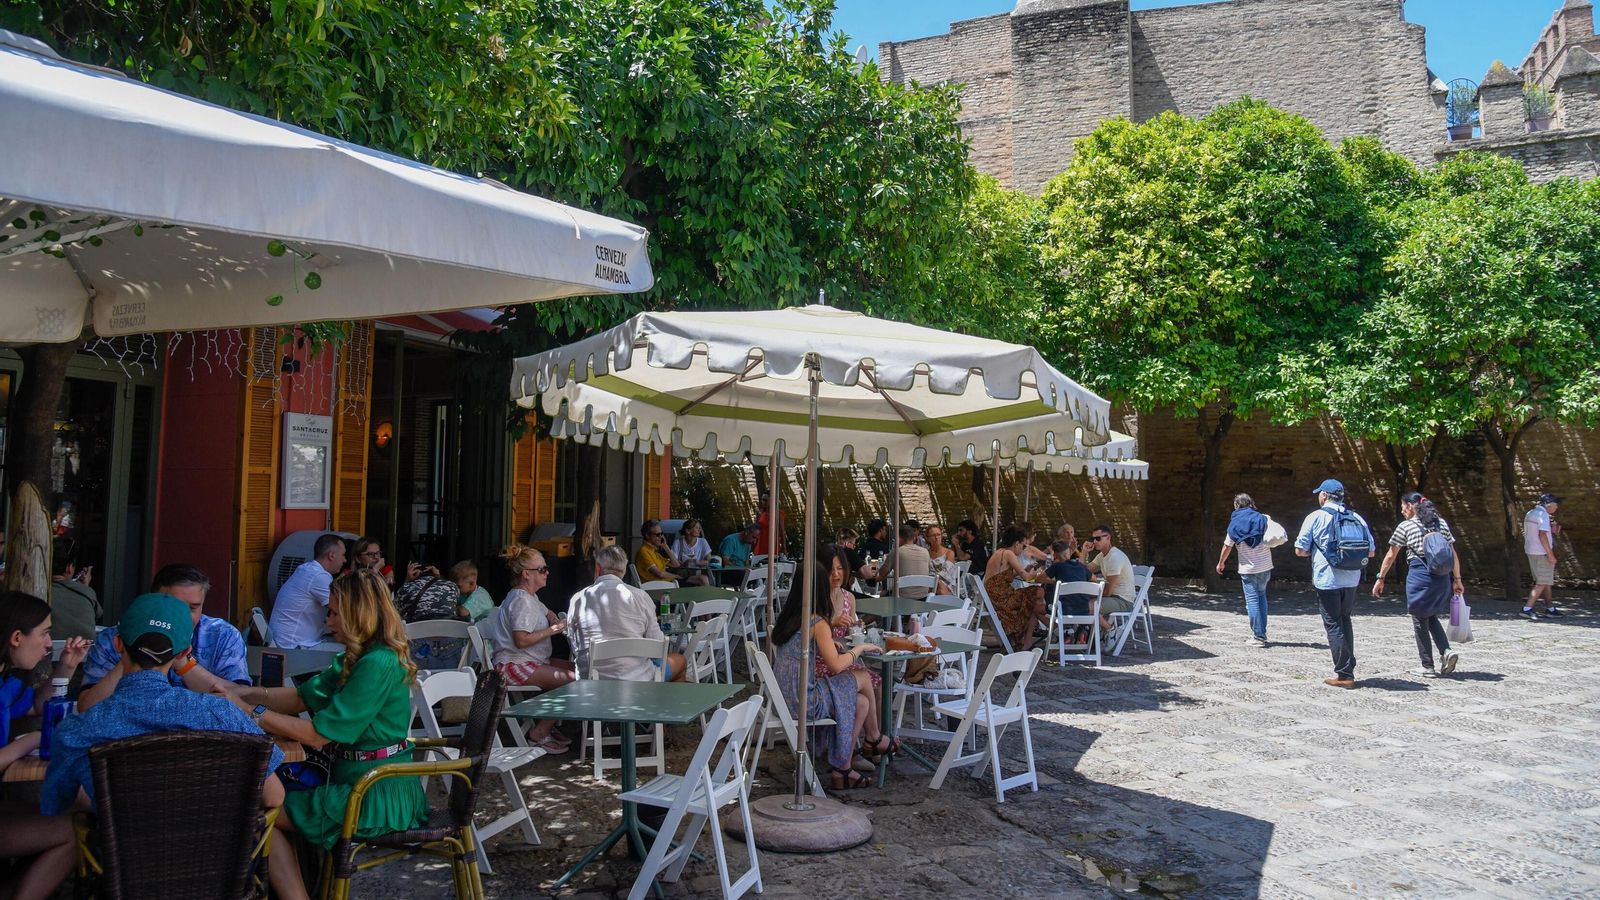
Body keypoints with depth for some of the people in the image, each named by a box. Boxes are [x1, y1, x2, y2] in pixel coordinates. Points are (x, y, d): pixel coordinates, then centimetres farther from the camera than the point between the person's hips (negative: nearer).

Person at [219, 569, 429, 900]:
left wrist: (250, 712, -13)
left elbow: (318, 735, -19)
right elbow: (301, 698, 11)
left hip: (381, 796, -10)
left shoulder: (378, 665, -20)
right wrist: (238, 693, 3)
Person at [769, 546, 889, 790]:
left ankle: (843, 768, 19)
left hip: (783, 697, 8)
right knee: (863, 678, 7)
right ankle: (873, 739, 27)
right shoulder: (817, 622, -16)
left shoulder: (789, 616, 8)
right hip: (803, 699, -8)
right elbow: (836, 665, -18)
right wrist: (860, 648, -3)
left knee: (862, 702, 15)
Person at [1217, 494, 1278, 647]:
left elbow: (1227, 546, 1)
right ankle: (1262, 633, 19)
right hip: (1265, 566, 3)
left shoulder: (1235, 523, -3)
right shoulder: (1264, 518, 0)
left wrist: (1221, 563, 15)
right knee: (1261, 597, 18)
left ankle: (1258, 636, -2)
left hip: (1248, 568, -3)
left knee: (1252, 601, 0)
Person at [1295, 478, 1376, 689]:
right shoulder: (1357, 518, 6)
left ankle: (1344, 674, 1)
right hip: (1352, 579, 5)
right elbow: (1371, 552, 8)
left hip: (1327, 579, -5)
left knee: (1333, 625, 3)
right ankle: (1347, 669, 22)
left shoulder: (1316, 517, -5)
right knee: (1344, 621, 20)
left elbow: (1300, 550, -7)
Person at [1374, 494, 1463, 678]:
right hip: (1442, 577, 5)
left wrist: (1380, 579, 7)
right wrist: (1457, 579, 15)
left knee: (1420, 621, 5)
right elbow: (1453, 554, 11)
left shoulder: (1406, 526, -2)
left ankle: (1428, 667, 8)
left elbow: (1390, 556, 1)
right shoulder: (1441, 523, 12)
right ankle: (1447, 651, 0)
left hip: (1419, 576, -5)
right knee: (1432, 617, 22)